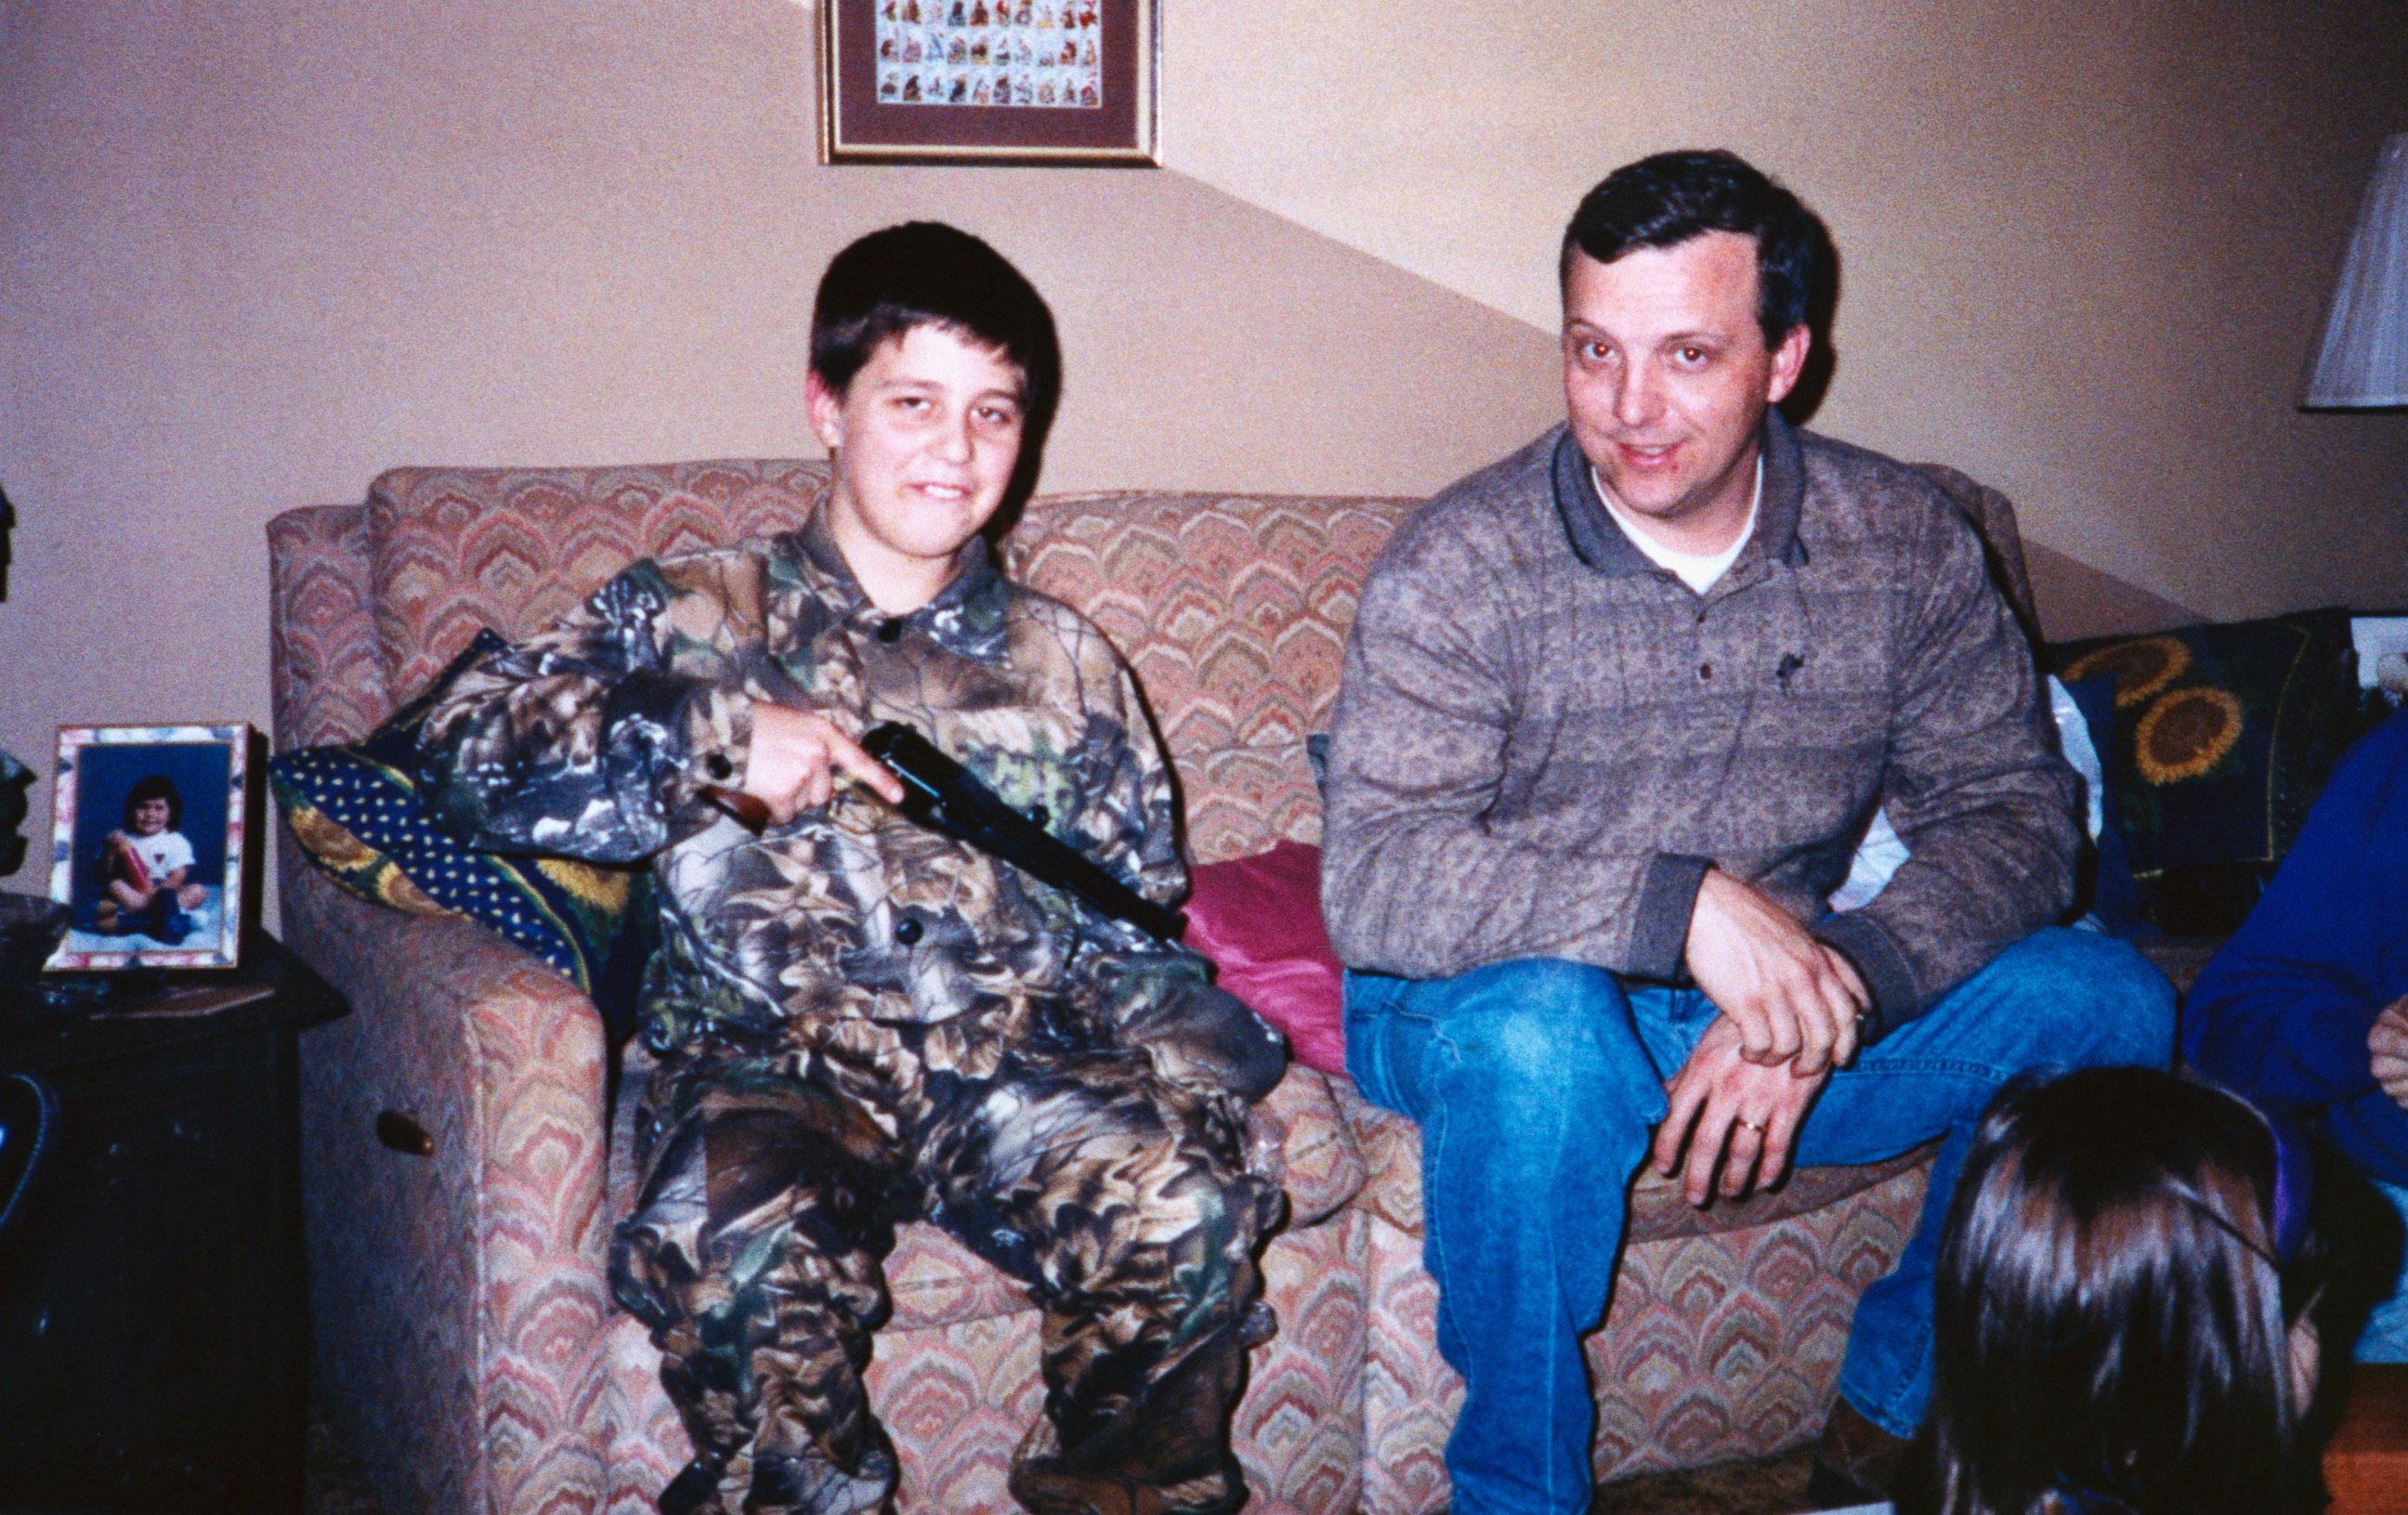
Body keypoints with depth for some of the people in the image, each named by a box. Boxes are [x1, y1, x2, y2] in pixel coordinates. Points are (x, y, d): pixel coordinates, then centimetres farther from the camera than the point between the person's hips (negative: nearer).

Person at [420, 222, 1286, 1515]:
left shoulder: (1066, 666, 19)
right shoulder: (691, 618, 13)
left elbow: (1132, 925, 19)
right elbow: (469, 749, 3)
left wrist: (1181, 1063, -1)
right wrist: (714, 733, -7)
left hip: (1013, 1057, 2)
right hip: (766, 1057, -2)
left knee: (1187, 1203, -27)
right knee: (740, 1241, -35)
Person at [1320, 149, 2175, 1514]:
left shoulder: (1904, 542, -4)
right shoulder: (1461, 569, -16)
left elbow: (2012, 811, -6)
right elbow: (1375, 882, -25)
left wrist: (1823, 995, -24)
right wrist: (1685, 902, -36)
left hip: (1795, 1013, 4)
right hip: (1497, 1014, -3)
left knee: (2104, 1001, -16)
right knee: (1537, 1031, -38)